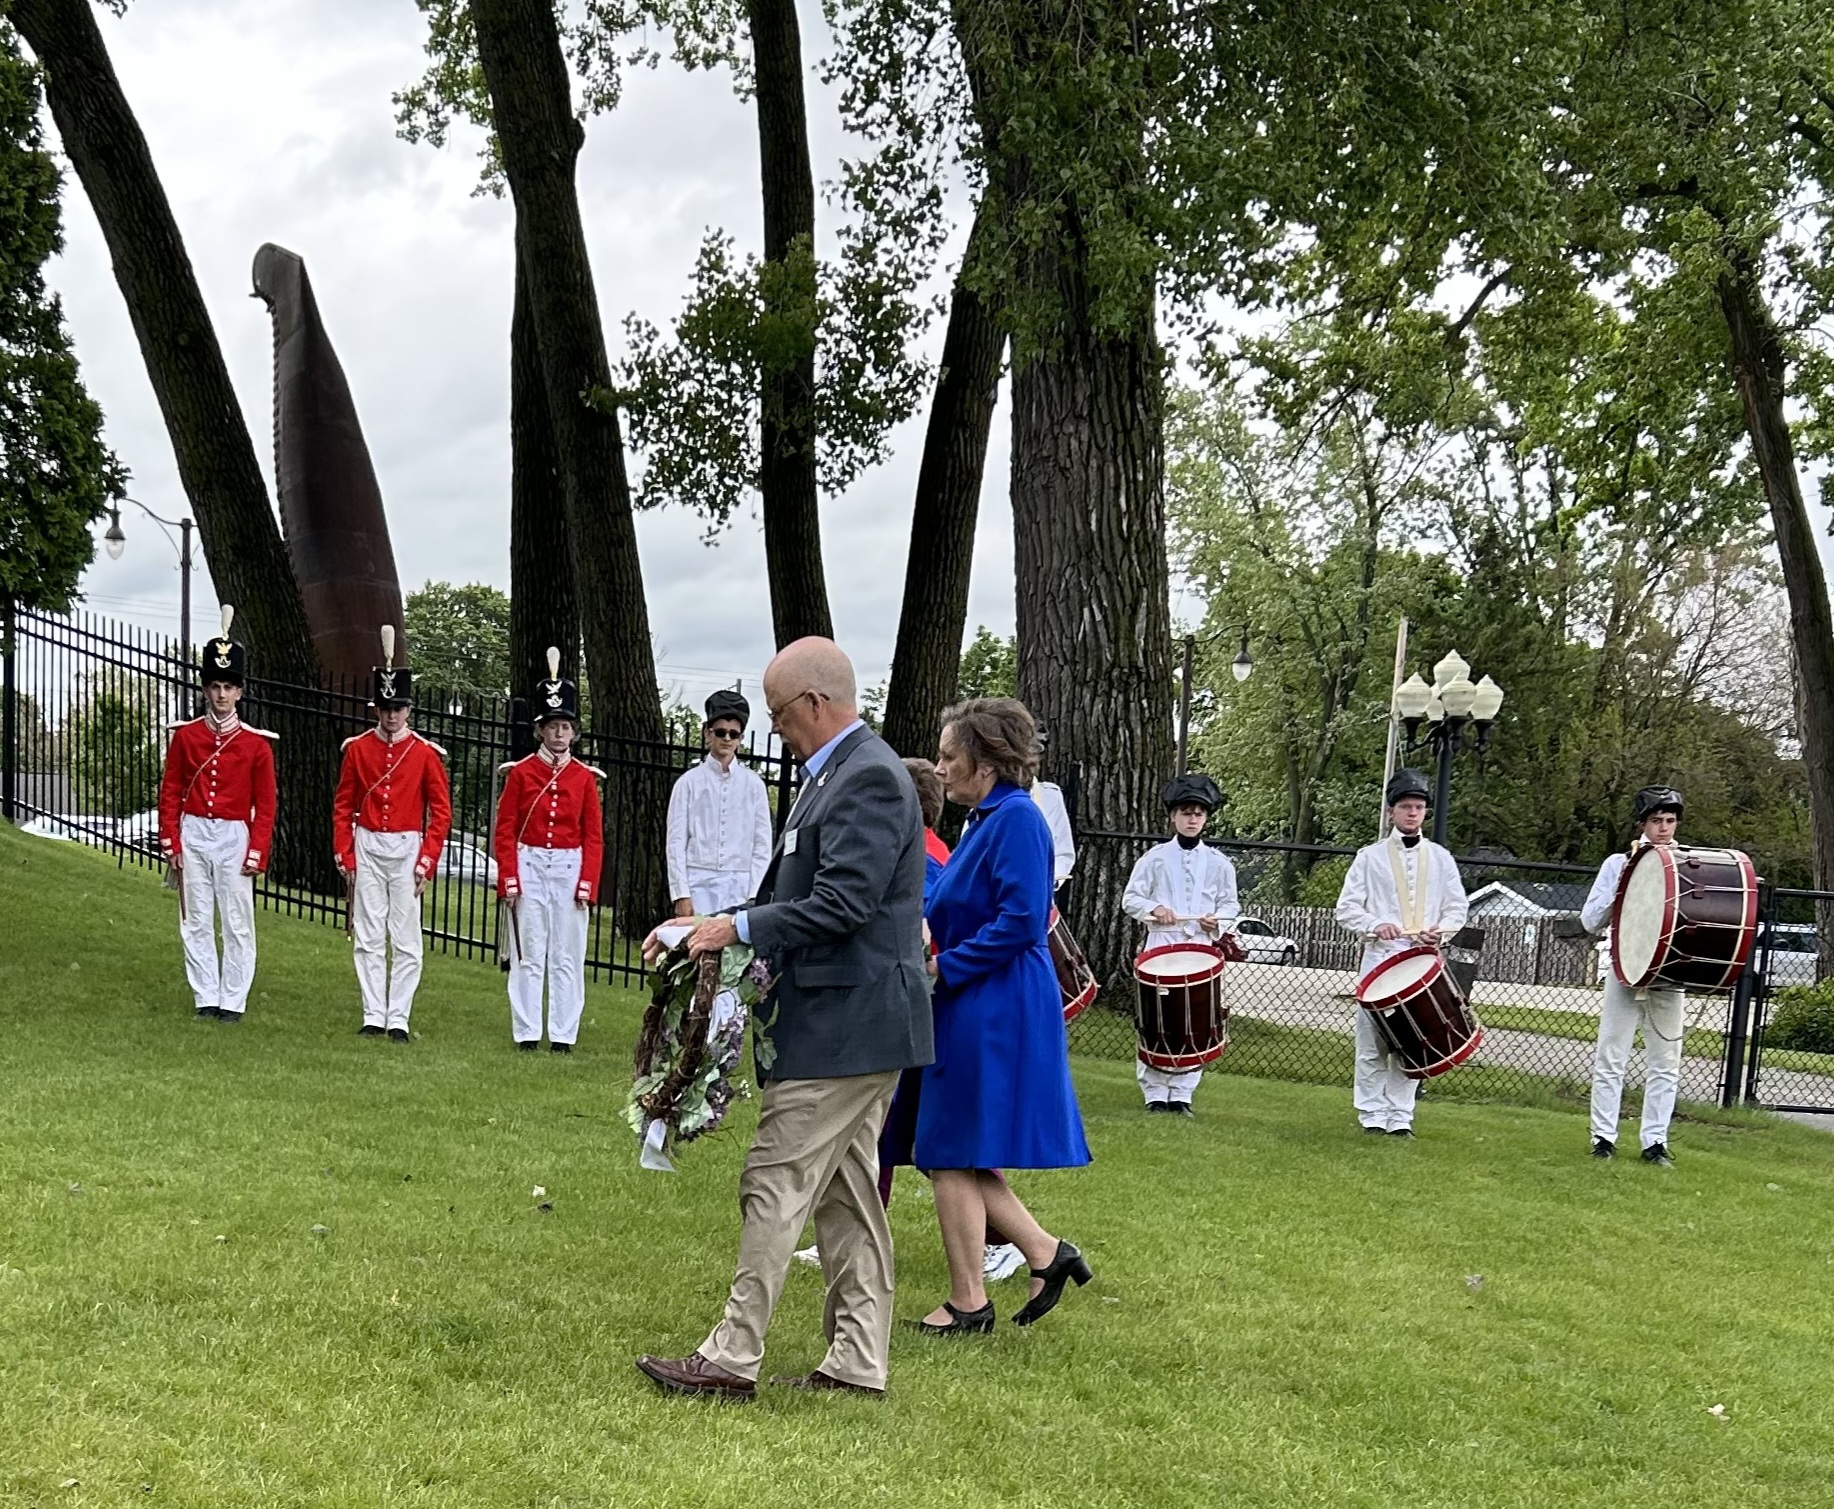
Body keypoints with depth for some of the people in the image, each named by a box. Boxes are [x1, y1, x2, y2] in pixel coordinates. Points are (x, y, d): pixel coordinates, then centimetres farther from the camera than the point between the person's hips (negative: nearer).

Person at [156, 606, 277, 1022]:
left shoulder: (257, 743, -1)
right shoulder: (185, 736, 4)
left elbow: (265, 804, 0)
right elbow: (170, 792, 6)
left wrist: (257, 851, -6)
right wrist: (170, 841, -1)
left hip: (234, 838, -2)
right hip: (193, 835, 2)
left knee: (237, 925, 0)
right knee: (196, 923, 5)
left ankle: (233, 1001, 7)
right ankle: (205, 998, 12)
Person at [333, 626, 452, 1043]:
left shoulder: (426, 753, -1)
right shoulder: (357, 748, 4)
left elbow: (441, 811, 0)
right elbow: (343, 805, 8)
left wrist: (427, 860, -7)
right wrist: (344, 854, 1)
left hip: (406, 851, -2)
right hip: (366, 849, 2)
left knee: (405, 940, -1)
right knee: (368, 938, 3)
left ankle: (398, 1019, 4)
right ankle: (373, 1017, 7)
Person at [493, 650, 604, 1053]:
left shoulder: (585, 777, 5)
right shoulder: (520, 773, 1)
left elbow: (593, 837, 5)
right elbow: (504, 831, 1)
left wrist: (587, 884, -4)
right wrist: (509, 880, -8)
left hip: (570, 869, 1)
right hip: (529, 866, -1)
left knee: (567, 956, 2)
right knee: (528, 955, 1)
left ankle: (563, 1034, 7)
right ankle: (527, 1033, 6)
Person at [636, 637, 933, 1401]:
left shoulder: (868, 778, -16)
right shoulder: (839, 774, 15)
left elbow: (843, 903, -24)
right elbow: (796, 894, 19)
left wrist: (739, 928, -16)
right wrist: (712, 927, 10)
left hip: (844, 1024, -10)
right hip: (847, 1023, 10)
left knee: (775, 1185, -6)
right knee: (846, 1194, 12)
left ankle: (732, 1358, -1)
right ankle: (858, 1362, 18)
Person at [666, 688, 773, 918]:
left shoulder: (753, 785, 7)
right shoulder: (689, 783, 4)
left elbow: (762, 845, 6)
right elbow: (676, 842, 1)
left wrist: (755, 896, -2)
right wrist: (681, 894, -7)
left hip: (739, 887, 1)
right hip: (699, 885, -1)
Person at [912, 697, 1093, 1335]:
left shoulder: (1016, 819, -15)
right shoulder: (985, 820, 14)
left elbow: (1021, 922, -23)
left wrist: (944, 967, -18)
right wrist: (926, 942, 6)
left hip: (992, 1012, -10)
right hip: (972, 1011, 10)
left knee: (953, 1153, -2)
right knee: (957, 1155, 12)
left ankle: (968, 1302, 8)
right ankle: (1045, 1253, 17)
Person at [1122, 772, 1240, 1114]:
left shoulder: (1218, 863, 9)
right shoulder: (1156, 857, 4)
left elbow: (1231, 905, 13)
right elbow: (1130, 899, 6)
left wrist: (1218, 921, -7)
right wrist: (1153, 909, -13)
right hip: (1160, 948, -1)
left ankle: (1182, 1094, 6)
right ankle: (1155, 1093, 3)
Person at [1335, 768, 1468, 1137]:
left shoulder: (1441, 859, 14)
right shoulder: (1370, 857, 8)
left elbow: (1457, 909, 13)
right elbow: (1347, 907, 5)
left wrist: (1440, 931, -8)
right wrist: (1375, 925, -14)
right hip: (1379, 958, -1)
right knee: (1373, 1041, -2)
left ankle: (1400, 1117, 5)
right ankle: (1373, 1114, 6)